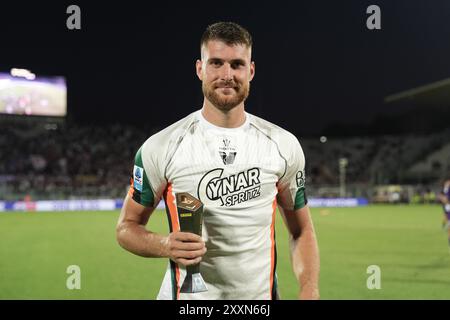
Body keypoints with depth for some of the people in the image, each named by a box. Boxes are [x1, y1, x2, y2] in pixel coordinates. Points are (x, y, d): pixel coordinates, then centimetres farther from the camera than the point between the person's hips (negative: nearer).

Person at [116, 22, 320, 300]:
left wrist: (309, 291, -9)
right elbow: (127, 227, -1)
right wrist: (165, 245, -21)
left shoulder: (284, 145, -1)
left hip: (261, 294, 2)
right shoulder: (162, 148, -9)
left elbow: (301, 231, 6)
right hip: (188, 295, -2)